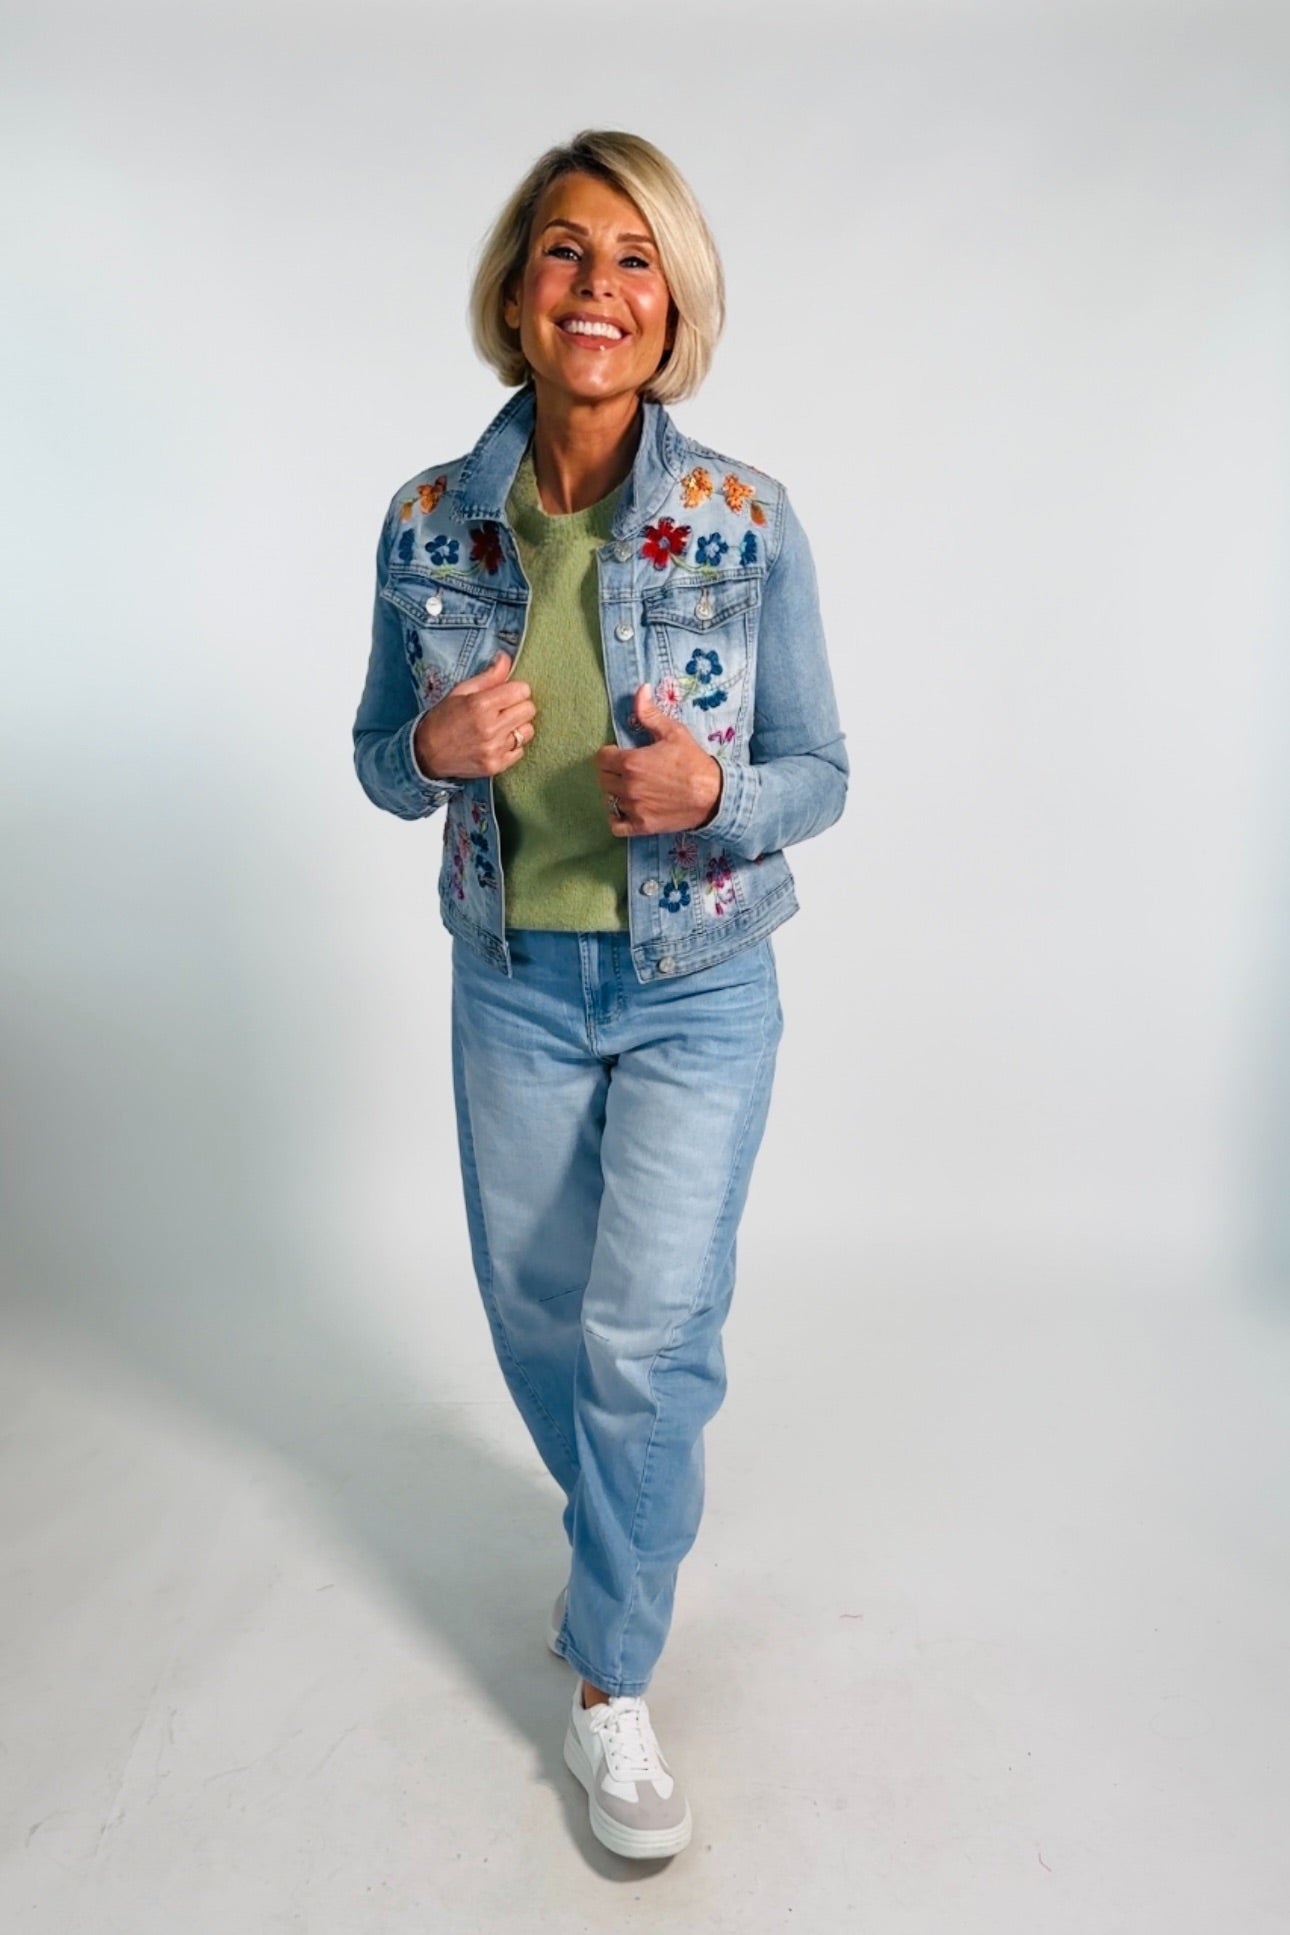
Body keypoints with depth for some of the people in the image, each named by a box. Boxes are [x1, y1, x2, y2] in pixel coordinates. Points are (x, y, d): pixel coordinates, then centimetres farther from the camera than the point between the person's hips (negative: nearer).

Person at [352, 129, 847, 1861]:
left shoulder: (748, 523, -11)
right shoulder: (430, 522, -5)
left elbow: (820, 775, -5)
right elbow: (380, 762, 4)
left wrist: (708, 790, -27)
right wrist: (437, 747, -20)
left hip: (698, 992, -2)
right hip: (513, 986, 3)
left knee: (649, 1332, -4)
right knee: (535, 1309, 17)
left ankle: (610, 1681, 22)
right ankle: (628, 1534, 49)